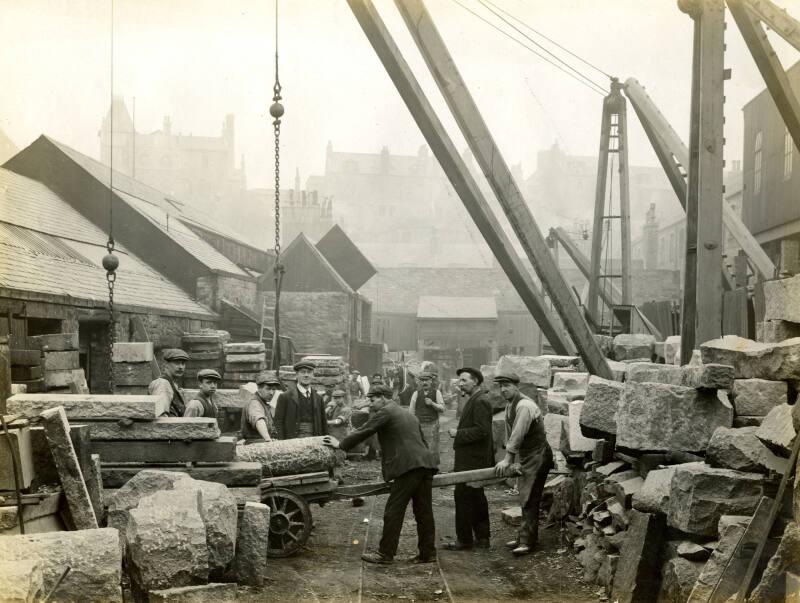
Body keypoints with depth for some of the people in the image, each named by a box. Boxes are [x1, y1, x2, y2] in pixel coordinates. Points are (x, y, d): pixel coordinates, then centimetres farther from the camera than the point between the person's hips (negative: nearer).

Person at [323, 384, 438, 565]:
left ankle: (385, 553, 2)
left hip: (407, 467, -9)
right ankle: (427, 553, 13)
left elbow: (364, 431, 0)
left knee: (393, 511, -3)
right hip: (425, 464, 9)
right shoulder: (409, 415, 27)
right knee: (423, 511, 11)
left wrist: (340, 445, 10)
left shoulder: (385, 412, 0)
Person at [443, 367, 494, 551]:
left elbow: (481, 431, -24)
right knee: (476, 498, 15)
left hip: (472, 461, -10)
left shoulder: (480, 402, -17)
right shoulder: (475, 400, 15)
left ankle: (464, 540, 1)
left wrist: (458, 434, -17)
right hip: (473, 459, 10)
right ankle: (482, 537, 23)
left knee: (463, 497, -5)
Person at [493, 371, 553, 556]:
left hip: (537, 456, -9)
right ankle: (524, 536, 23)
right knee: (525, 498, 14)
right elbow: (510, 435, 12)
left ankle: (527, 541, -4)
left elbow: (518, 435, -26)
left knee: (529, 500, -8)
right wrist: (510, 459, 9)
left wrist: (507, 459, -24)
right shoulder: (509, 405, 9)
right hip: (524, 456, 9)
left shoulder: (524, 406, -22)